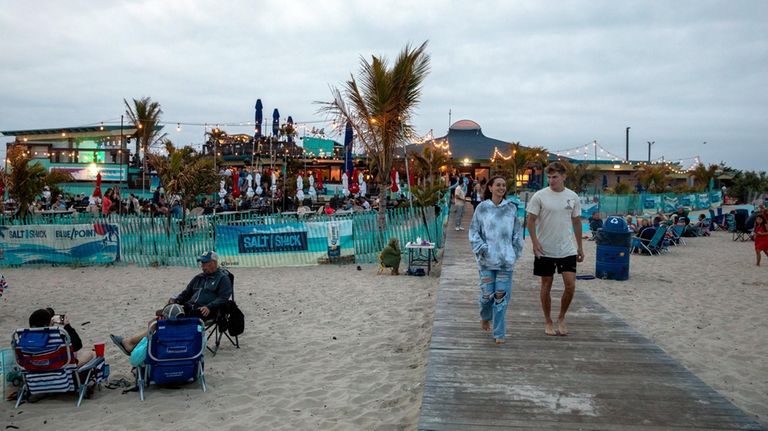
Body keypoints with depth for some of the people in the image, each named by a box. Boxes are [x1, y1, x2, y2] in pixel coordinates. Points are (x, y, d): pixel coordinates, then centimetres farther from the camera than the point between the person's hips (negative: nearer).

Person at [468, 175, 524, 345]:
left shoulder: (511, 208, 5)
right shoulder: (482, 208, -1)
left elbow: (517, 232, 11)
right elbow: (474, 232, 2)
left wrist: (516, 252, 7)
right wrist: (482, 249, -8)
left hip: (506, 259, 1)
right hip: (487, 259, -1)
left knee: (502, 295, 0)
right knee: (487, 294, -2)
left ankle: (499, 333, 11)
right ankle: (485, 317, 32)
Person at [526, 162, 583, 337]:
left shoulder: (573, 197, 3)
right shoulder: (539, 196, -7)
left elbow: (577, 222, 12)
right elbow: (531, 220, -5)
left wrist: (580, 247, 13)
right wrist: (535, 242, -16)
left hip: (567, 250, 2)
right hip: (545, 250, -2)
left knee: (570, 285, -4)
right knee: (546, 286, 7)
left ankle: (561, 317, 18)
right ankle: (548, 322, 21)